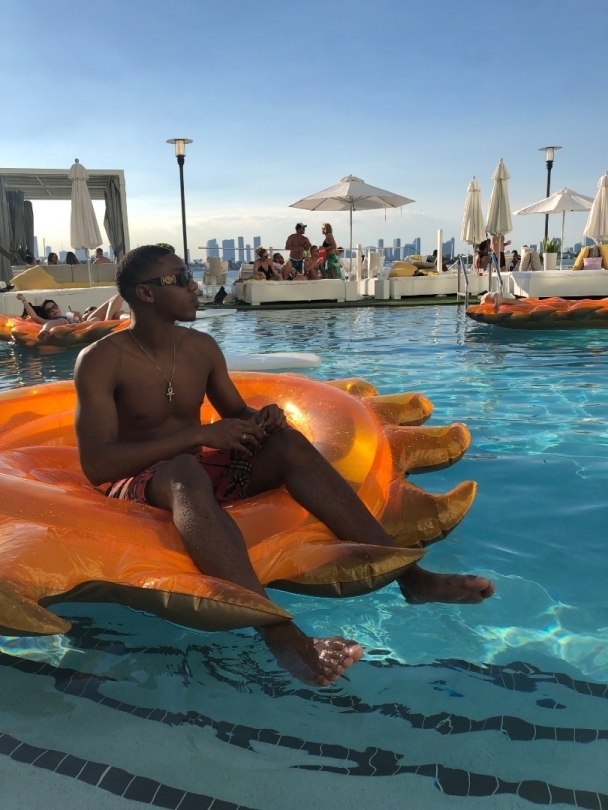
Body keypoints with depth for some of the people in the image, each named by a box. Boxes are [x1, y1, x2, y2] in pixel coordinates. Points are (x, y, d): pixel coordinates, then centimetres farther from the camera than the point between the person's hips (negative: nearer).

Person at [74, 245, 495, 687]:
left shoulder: (202, 347, 6)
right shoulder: (101, 360, -12)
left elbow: (237, 414, 15)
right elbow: (97, 464, -21)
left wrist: (262, 418, -11)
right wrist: (199, 435, -26)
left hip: (203, 469, 6)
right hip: (140, 485, -5)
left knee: (286, 441, -20)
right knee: (186, 472, -40)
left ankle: (406, 571, -28)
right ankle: (281, 633, -58)